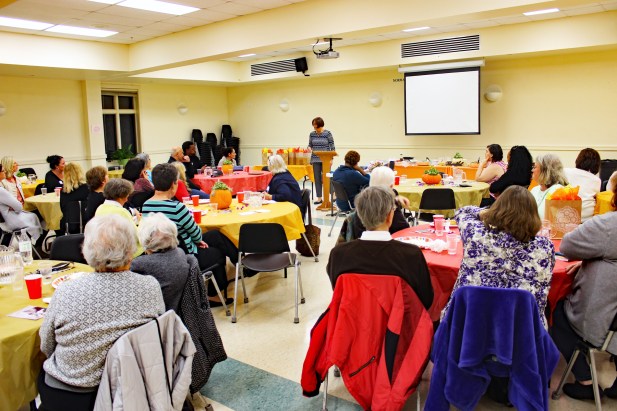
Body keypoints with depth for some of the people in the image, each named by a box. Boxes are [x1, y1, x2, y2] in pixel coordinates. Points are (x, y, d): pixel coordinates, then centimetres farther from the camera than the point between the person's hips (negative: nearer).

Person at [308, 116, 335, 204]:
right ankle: (319, 198, 10)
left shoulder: (328, 134, -5)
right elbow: (310, 145, 14)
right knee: (317, 179, 3)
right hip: (316, 160, 4)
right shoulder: (312, 134, 6)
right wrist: (309, 148, -9)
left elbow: (332, 147, -4)